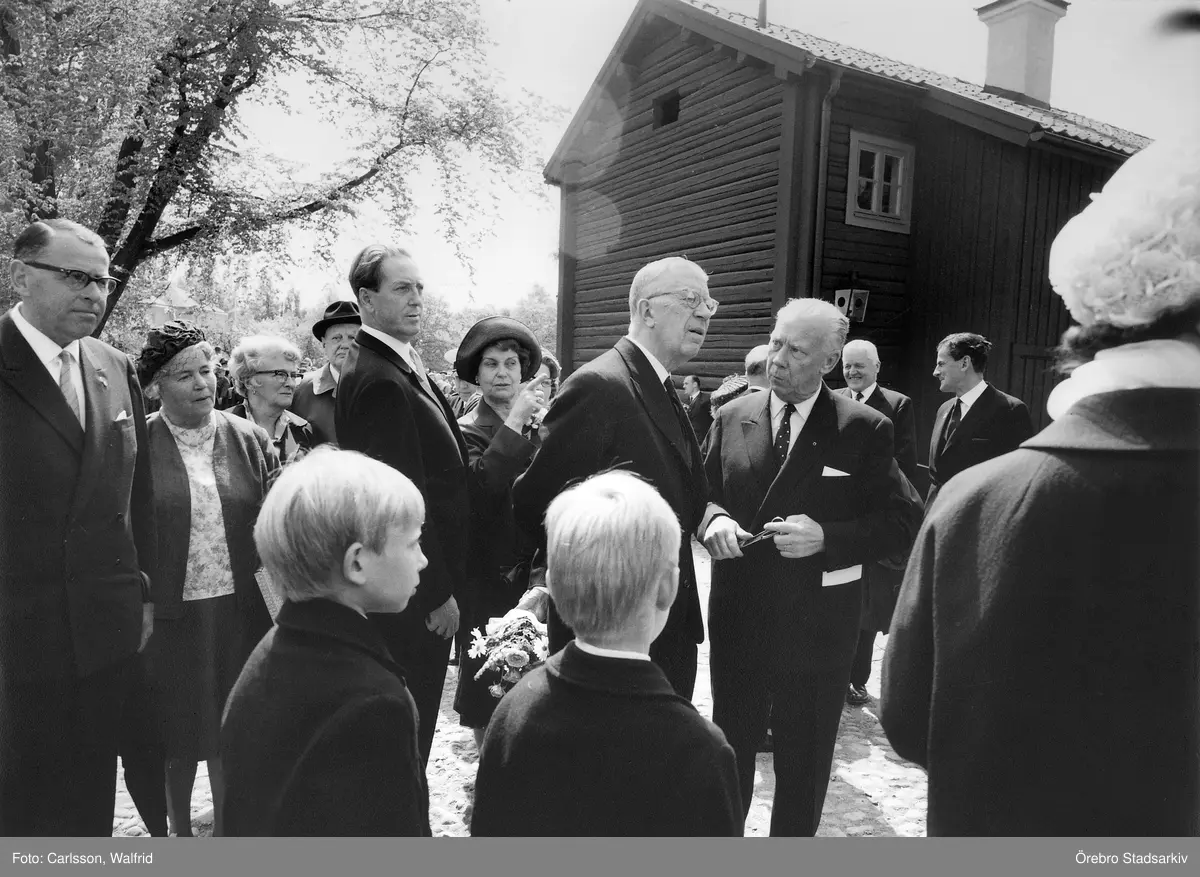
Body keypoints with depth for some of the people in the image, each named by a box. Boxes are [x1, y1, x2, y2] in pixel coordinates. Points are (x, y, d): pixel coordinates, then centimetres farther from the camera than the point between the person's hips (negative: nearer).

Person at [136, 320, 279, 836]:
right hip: (170, 614, -1)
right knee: (178, 733, 15)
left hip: (239, 611, 2)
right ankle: (179, 830, 39)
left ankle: (226, 826, 36)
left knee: (230, 727, 14)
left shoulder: (247, 439, 1)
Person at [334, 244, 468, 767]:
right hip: (413, 596, -9)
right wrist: (439, 593, -16)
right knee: (407, 734, 6)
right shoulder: (379, 380, -20)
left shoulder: (400, 366, 11)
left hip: (422, 585, 9)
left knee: (411, 727, 20)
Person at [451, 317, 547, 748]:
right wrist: (514, 422, -21)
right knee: (489, 703, 7)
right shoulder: (468, 431, -5)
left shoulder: (539, 428, 9)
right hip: (490, 582, -4)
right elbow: (480, 489, -25)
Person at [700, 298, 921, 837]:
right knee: (729, 750, 20)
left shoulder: (864, 429, -8)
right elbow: (702, 492, 9)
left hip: (815, 629, -2)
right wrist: (714, 520, -14)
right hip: (736, 621, 3)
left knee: (804, 766, 16)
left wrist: (826, 536, -23)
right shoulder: (732, 417, 2)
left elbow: (902, 524, -9)